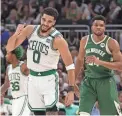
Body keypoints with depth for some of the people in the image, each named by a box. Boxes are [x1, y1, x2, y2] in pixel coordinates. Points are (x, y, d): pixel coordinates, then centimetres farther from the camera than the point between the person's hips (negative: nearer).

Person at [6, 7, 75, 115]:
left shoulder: (57, 39, -18)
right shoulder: (30, 30, -3)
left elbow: (70, 66, -15)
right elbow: (9, 48, 1)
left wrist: (71, 90, -19)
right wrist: (16, 34, -19)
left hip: (49, 78, -5)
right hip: (33, 78, 5)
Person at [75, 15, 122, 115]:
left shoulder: (111, 43, -11)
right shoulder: (85, 41, 3)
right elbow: (80, 60, 18)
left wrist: (100, 62, -26)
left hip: (106, 81, -3)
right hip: (89, 80, 3)